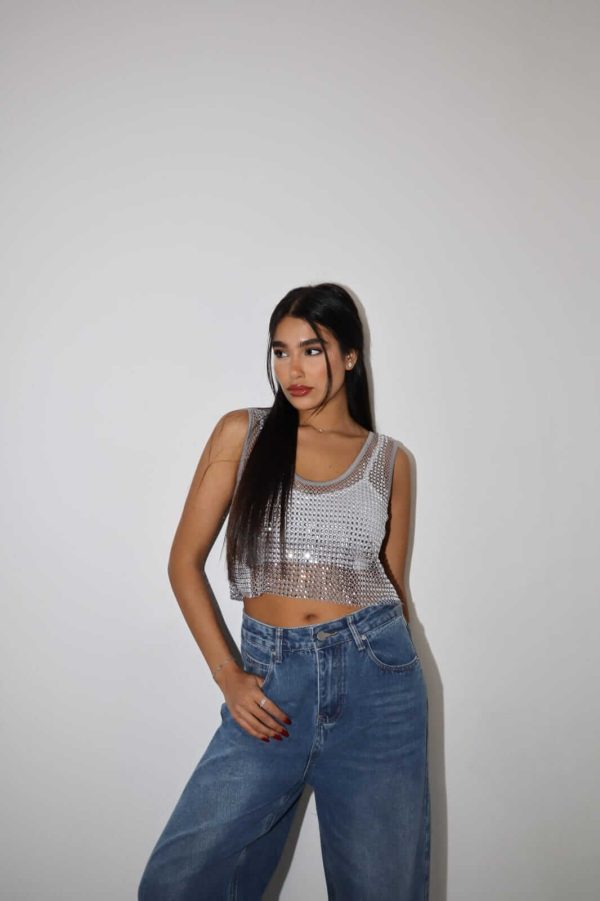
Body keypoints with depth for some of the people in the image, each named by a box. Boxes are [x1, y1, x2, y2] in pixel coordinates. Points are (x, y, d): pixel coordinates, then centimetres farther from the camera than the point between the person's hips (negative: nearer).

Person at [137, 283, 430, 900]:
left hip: (374, 674, 1)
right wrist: (227, 675, -5)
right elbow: (184, 561, 3)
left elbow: (393, 583, 13)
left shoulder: (389, 459, 8)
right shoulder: (242, 433, 4)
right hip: (270, 677, 0)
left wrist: (405, 696, 11)